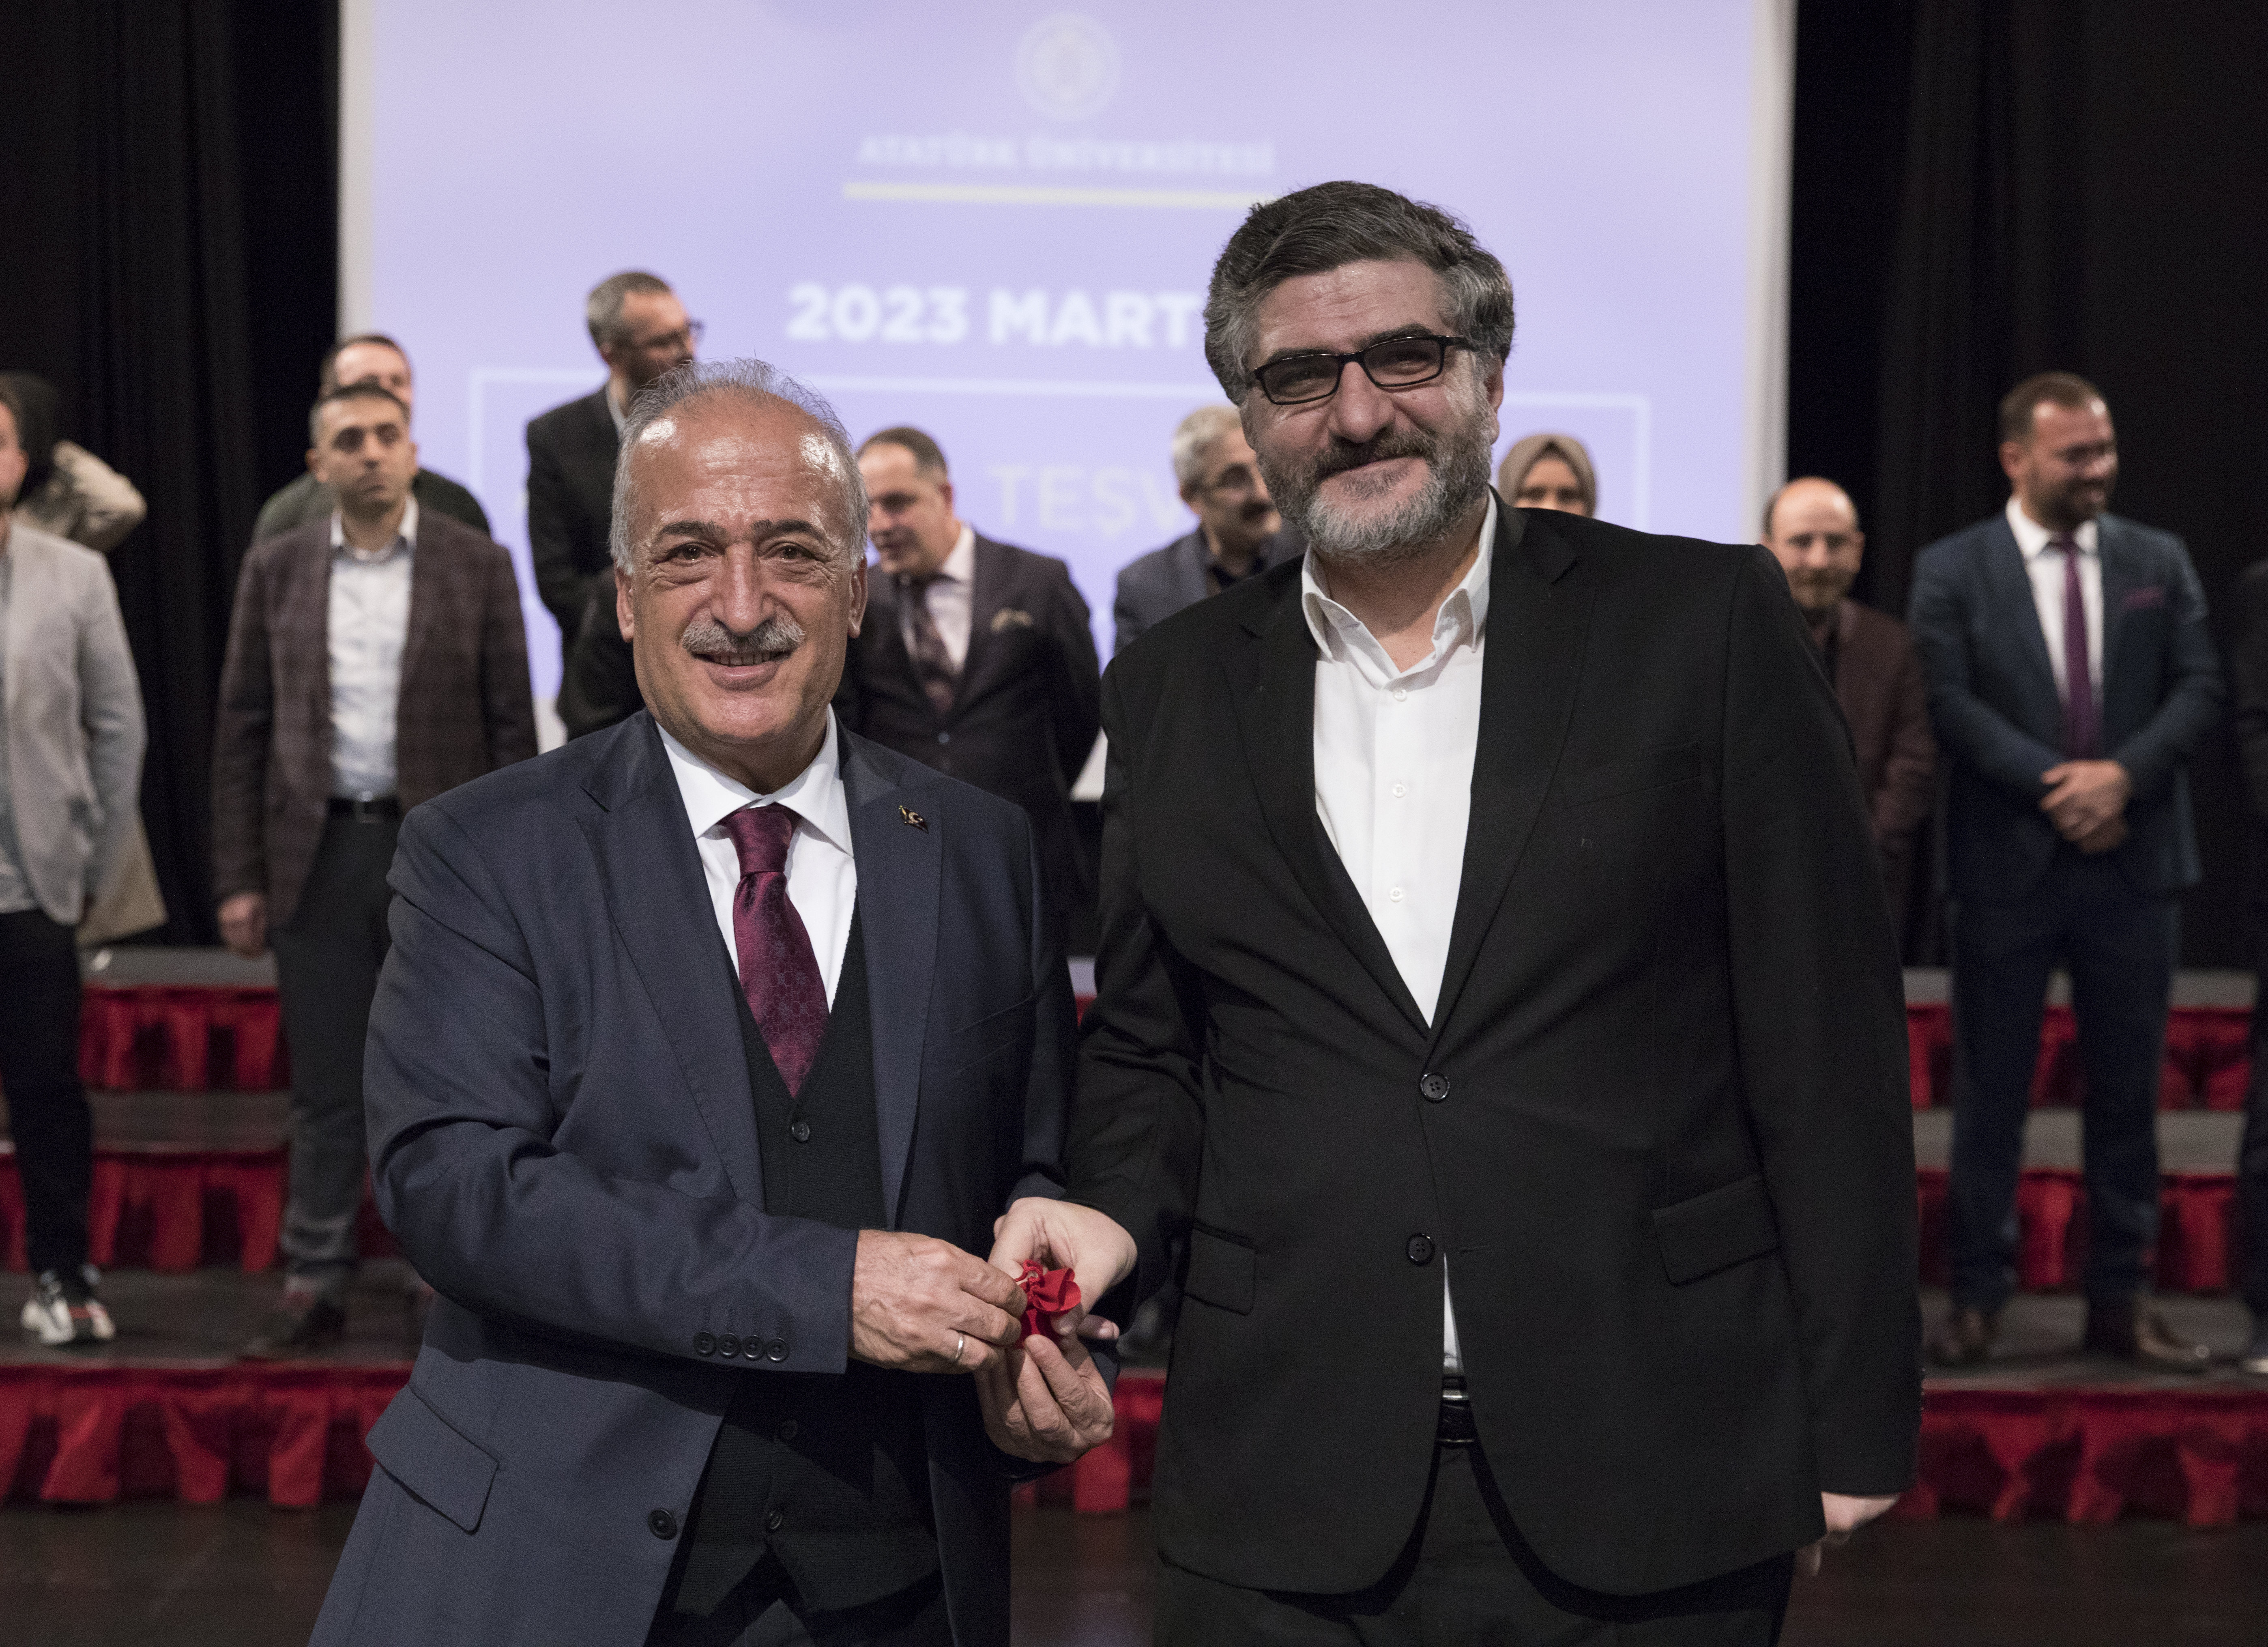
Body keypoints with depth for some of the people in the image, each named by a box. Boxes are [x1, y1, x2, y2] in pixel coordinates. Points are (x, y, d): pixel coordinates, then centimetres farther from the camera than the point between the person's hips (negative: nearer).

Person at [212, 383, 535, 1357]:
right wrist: (238, 878, 1)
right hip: (319, 851, 2)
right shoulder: (277, 570, 6)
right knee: (325, 1088, 7)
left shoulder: (477, 566, 1)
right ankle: (315, 1287, 14)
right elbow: (242, 729, 7)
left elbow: (511, 726, 0)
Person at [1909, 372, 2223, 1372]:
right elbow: (1949, 703, -8)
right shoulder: (1952, 570, 1)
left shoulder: (2160, 562, 9)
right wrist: (2054, 786, -16)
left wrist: (2121, 774, -14)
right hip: (2007, 871, -2)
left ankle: (2121, 1301, 16)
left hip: (2134, 865, 3)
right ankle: (1977, 1298, 12)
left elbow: (2199, 690, 2)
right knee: (1989, 1094, 3)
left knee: (2127, 1093, 7)